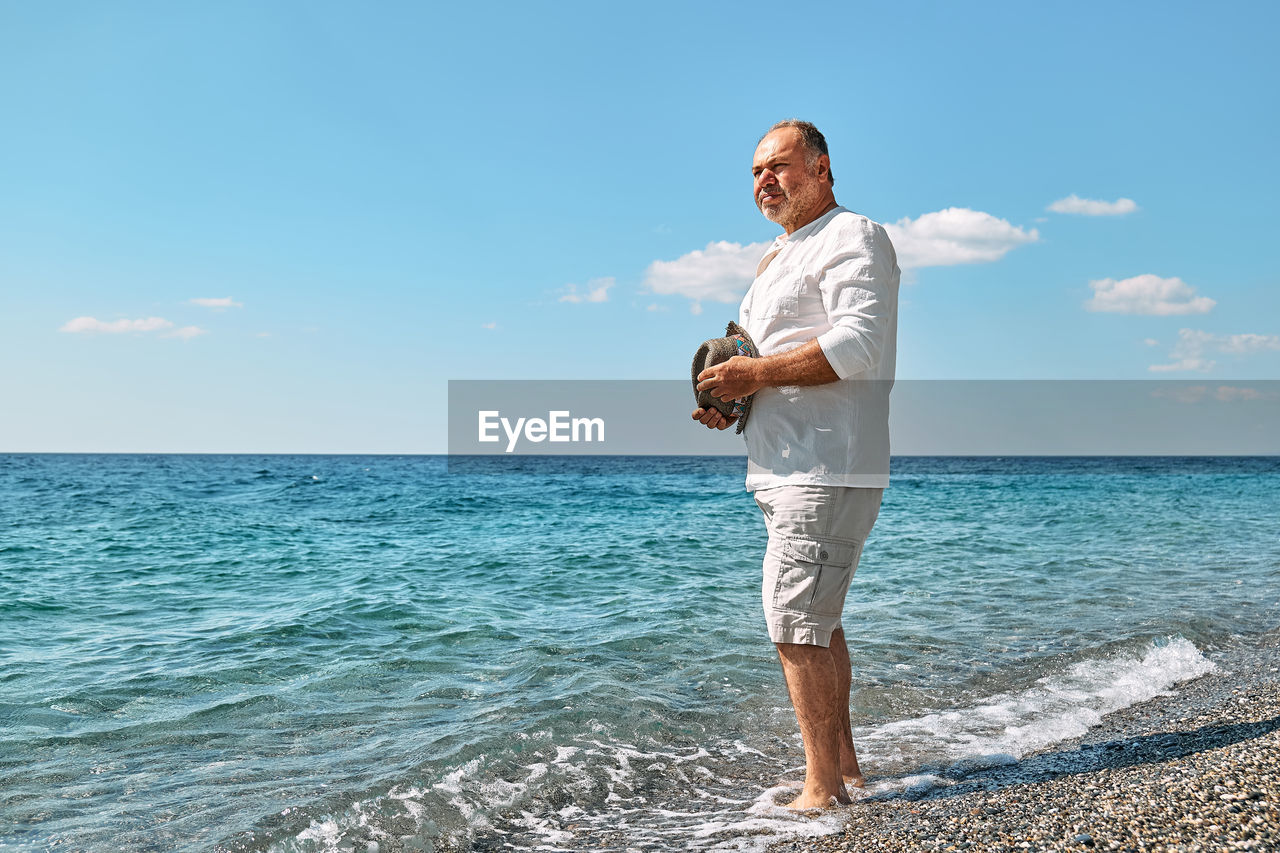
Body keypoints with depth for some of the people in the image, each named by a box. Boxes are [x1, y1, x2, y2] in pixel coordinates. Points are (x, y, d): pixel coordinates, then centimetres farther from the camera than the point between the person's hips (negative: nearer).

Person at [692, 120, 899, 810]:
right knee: (816, 623, 15)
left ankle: (823, 787, -2)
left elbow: (855, 346, -21)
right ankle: (843, 767, 25)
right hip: (789, 469, 10)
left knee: (796, 626, -10)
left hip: (826, 469, -10)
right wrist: (725, 398, 9)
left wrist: (753, 374, -19)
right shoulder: (780, 256, 24)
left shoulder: (852, 239, -7)